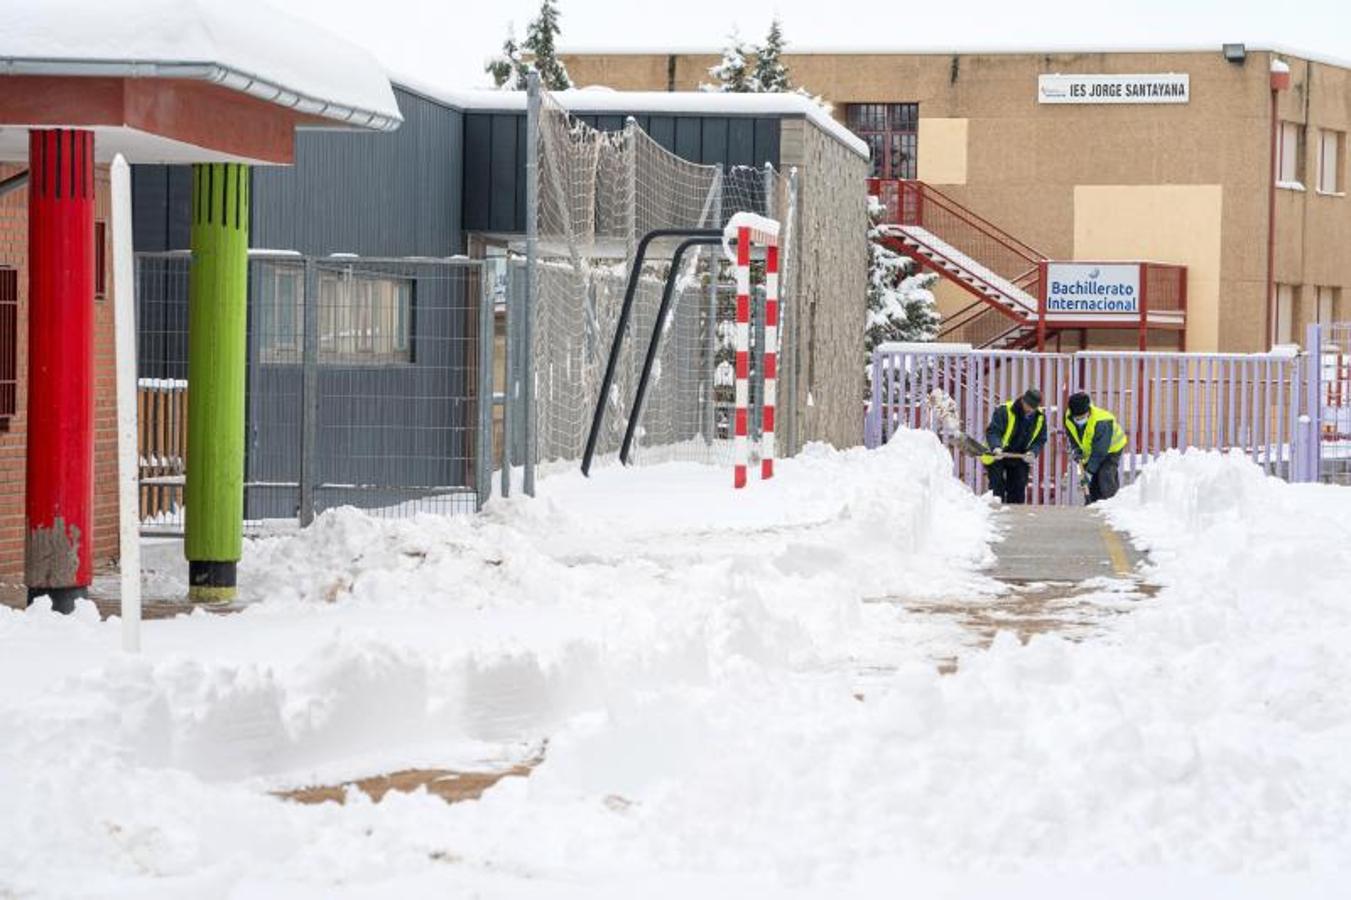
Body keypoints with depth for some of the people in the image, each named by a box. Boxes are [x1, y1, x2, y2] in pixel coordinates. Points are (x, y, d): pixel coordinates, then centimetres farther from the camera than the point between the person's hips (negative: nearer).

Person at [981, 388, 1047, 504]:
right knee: (997, 488, -8)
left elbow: (1040, 439, 3)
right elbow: (992, 431, -26)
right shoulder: (1004, 411, -20)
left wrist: (1033, 452, -17)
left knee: (1018, 490, 6)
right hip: (996, 456, -5)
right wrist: (996, 447, -45)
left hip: (1020, 459, 5)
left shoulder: (1040, 417, -3)